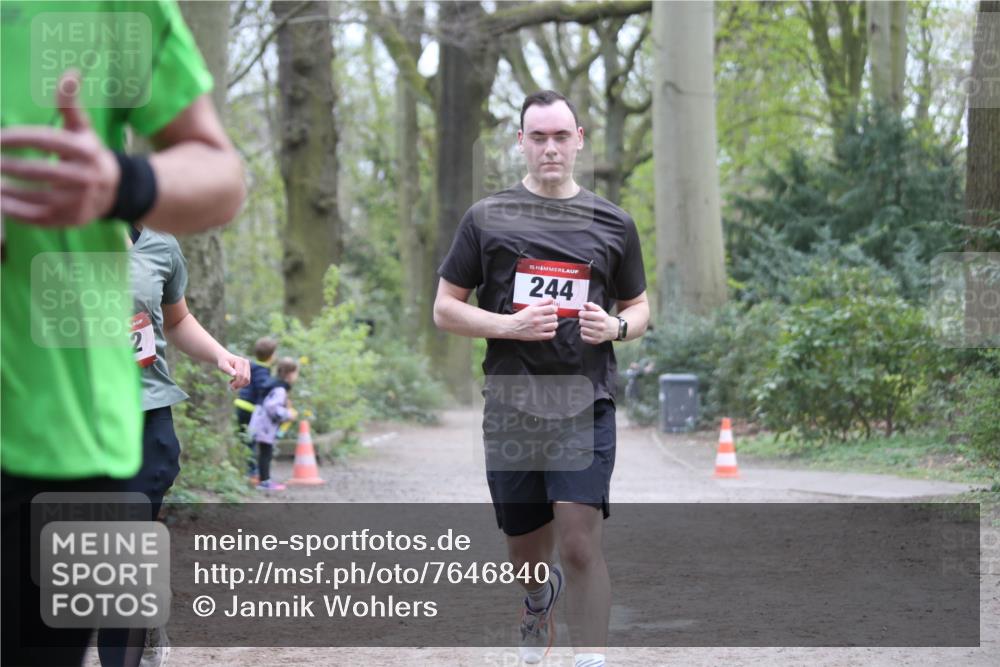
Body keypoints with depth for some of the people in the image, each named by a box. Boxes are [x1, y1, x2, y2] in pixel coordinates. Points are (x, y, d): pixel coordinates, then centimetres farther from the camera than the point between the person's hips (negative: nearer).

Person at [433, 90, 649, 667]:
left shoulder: (613, 223, 7)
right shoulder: (487, 218, 4)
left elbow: (640, 308, 17)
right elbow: (445, 310, 5)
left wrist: (615, 327, -7)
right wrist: (511, 325, -12)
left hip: (586, 407, -1)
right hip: (511, 408, 1)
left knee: (580, 544, -15)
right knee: (527, 554, 14)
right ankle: (541, 598, 48)